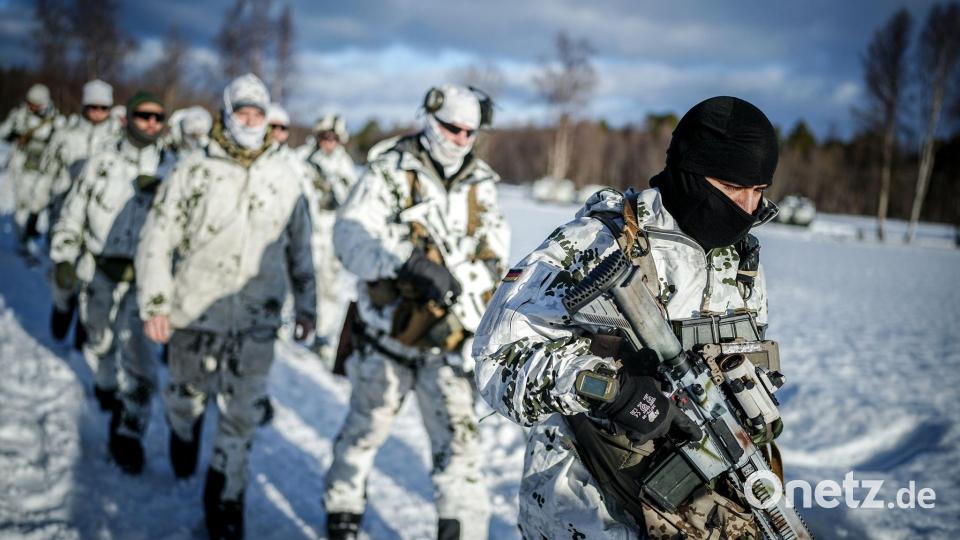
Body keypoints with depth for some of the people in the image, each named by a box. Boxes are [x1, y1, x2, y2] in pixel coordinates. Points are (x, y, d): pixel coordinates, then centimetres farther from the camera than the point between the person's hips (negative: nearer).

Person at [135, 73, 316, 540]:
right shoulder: (194, 171, -6)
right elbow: (157, 239, -4)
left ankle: (226, 502, 15)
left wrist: (306, 305, 16)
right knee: (187, 397, 16)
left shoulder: (284, 177, 3)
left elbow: (300, 246, 14)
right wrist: (154, 305, -8)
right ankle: (182, 444, 49)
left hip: (256, 321, 1)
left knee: (242, 417, 1)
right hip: (193, 312, -1)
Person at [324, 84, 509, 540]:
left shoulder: (481, 186, 7)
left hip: (448, 338, 2)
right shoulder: (391, 172, -5)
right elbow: (350, 234, -20)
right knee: (366, 427, 15)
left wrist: (459, 279, -22)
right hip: (387, 328, -1)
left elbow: (493, 258, -1)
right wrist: (408, 262, -36)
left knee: (459, 437, -6)